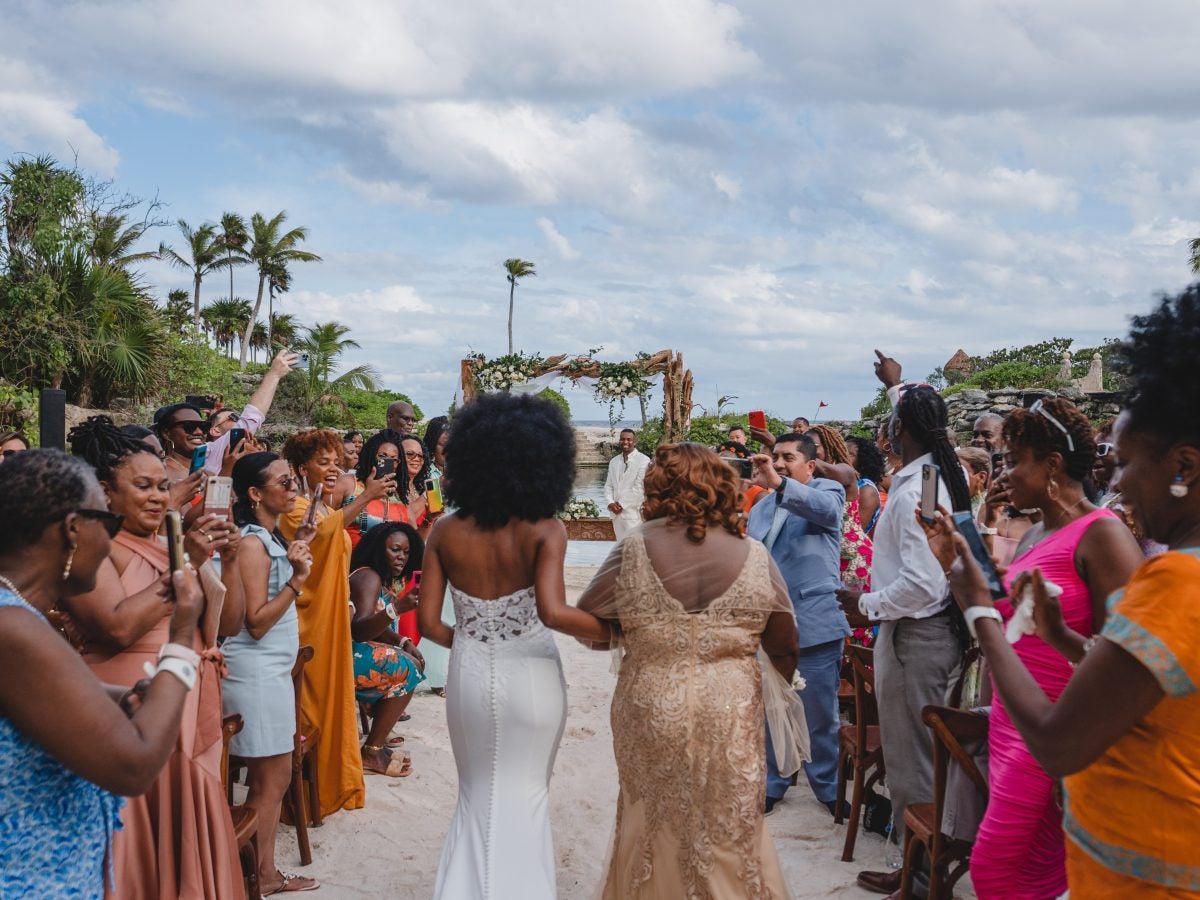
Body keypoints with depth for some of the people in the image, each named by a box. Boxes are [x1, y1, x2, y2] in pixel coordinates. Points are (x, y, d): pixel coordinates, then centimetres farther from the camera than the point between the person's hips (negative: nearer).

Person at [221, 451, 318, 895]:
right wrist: (296, 579, -23)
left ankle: (267, 872, 24)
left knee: (270, 779, 15)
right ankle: (258, 880, 11)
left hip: (272, 670, 9)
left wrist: (297, 573, 7)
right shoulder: (253, 543, -16)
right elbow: (256, 622, -19)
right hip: (256, 671, -9)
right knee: (270, 781, 0)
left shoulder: (270, 538, 12)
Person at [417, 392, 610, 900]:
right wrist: (605, 631, -10)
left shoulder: (446, 531, -5)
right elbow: (553, 612, -26)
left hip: (470, 675, 3)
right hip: (530, 676, -2)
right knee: (525, 797, 18)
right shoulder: (545, 530, -15)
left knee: (477, 796, 23)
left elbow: (429, 622, -5)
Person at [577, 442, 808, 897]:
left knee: (653, 823, 21)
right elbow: (784, 648, 2)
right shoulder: (754, 558, -7)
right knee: (729, 830, 18)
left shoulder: (632, 552, -11)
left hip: (650, 709, 0)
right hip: (729, 714, 0)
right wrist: (778, 691, 22)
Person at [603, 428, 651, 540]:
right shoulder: (613, 461, 14)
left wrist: (621, 504, -11)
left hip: (634, 513, -6)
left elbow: (639, 487, -13)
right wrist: (610, 503, -6)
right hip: (616, 513, 6)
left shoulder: (644, 460, -7)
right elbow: (608, 485, 13)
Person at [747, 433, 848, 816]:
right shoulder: (760, 508, 17)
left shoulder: (827, 492, -1)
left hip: (814, 626, -5)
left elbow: (827, 509, -27)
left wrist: (779, 484, -41)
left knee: (820, 716, 6)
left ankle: (828, 787, 23)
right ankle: (772, 783, 26)